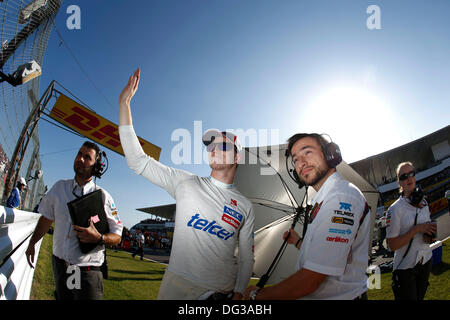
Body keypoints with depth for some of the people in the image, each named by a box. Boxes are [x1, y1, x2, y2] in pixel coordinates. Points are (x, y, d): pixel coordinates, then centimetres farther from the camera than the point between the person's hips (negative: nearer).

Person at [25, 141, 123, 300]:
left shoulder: (102, 196, -9)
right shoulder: (59, 187, 3)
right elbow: (46, 218, 17)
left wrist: (99, 238, -26)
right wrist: (32, 243, 19)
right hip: (59, 265, 4)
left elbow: (117, 236, -8)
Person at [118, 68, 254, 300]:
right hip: (177, 283, 0)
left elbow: (246, 257, 7)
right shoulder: (186, 183, 0)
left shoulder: (245, 206, 3)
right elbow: (138, 160, -5)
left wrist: (239, 294, -7)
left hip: (221, 291, 1)